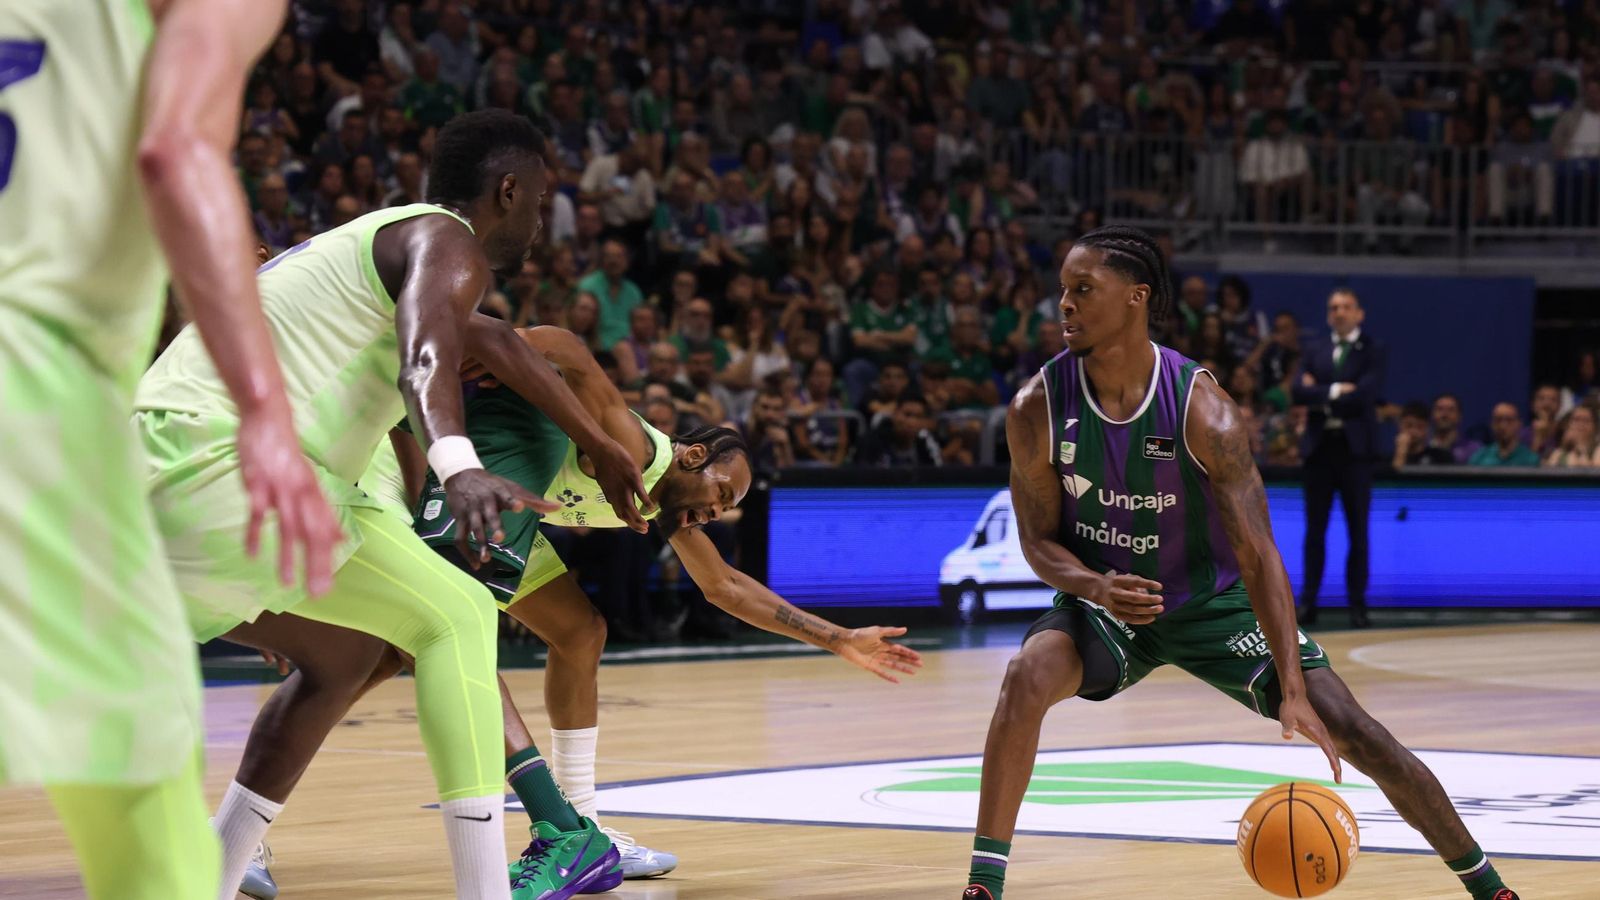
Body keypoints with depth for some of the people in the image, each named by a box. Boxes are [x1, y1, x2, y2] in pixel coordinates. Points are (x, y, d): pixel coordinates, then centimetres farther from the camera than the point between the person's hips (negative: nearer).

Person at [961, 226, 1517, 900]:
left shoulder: (1202, 409, -26)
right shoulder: (1037, 409, -19)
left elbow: (1258, 555, -27)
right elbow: (1039, 540, -9)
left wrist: (1293, 693, -35)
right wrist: (1096, 586, -33)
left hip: (1215, 602, -1)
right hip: (1105, 596, 1)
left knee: (1353, 733, -8)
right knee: (1027, 678, -31)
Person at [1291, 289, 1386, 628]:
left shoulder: (1374, 351, 3)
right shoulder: (1315, 352, 14)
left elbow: (1365, 393, -12)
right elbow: (1300, 392, -1)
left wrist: (1320, 396, -6)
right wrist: (1335, 391, -12)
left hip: (1354, 447, -3)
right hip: (1319, 446, 3)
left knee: (1357, 532, 1)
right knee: (1314, 530, 2)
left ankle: (1357, 604, 4)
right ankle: (1308, 603, 3)